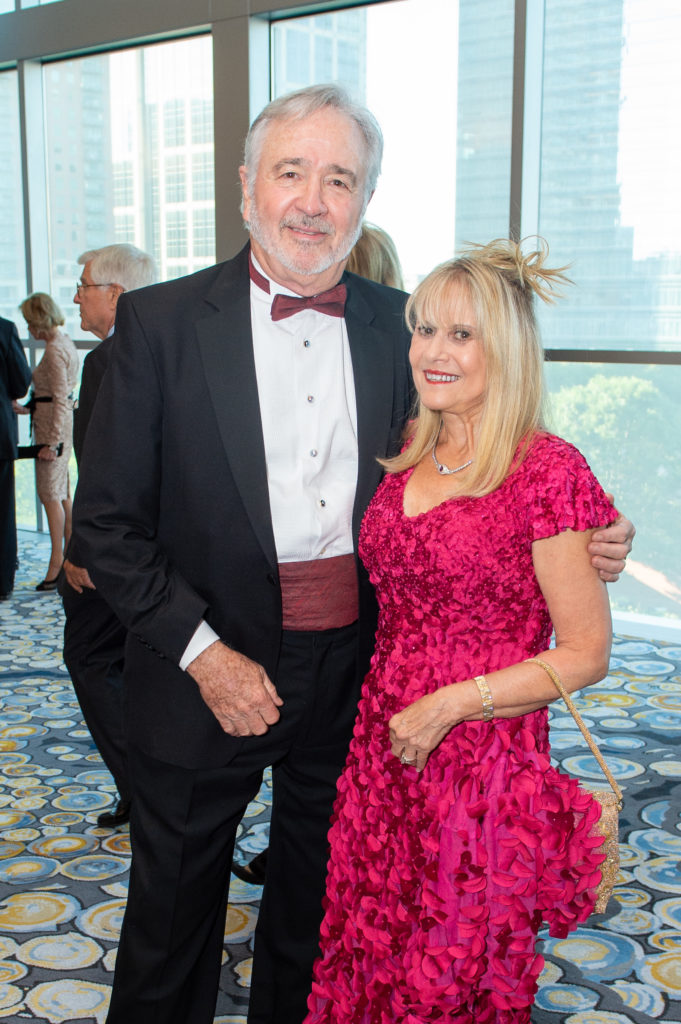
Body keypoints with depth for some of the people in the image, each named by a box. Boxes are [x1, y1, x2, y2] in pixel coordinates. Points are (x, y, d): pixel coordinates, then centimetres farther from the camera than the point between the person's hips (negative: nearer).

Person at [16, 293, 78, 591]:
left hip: (54, 426, -10)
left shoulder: (54, 350, -18)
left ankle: (57, 564, 1)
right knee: (61, 493, 14)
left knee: (51, 494, -4)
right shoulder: (65, 342, 12)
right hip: (61, 424, 10)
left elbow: (61, 400, -21)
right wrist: (29, 408, 24)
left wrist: (52, 442, -20)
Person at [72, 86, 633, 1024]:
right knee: (172, 919, 16)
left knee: (316, 912, 23)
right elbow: (108, 520, -8)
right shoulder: (161, 322, -8)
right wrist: (203, 653, -16)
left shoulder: (398, 325, 0)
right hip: (209, 672, -2)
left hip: (356, 672, 3)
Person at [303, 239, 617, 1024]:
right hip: (381, 753, 6)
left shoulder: (546, 470, -14)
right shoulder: (405, 456, 5)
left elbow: (585, 654, -11)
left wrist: (449, 705, -15)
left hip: (483, 772, -5)